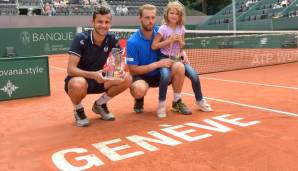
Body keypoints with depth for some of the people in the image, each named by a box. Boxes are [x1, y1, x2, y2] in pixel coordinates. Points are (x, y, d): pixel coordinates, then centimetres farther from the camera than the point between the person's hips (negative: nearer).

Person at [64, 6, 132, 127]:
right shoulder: (81, 39, -21)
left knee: (126, 79, -16)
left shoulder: (112, 39, -7)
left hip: (98, 79, 5)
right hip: (78, 79, -5)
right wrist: (93, 75, -45)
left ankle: (100, 104, 8)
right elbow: (70, 69, -28)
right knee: (78, 84, -41)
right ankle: (78, 110, -4)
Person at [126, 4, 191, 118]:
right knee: (139, 89, -38)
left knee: (179, 66, -23)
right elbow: (133, 70, -19)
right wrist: (157, 64, -25)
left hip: (160, 74, 4)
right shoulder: (132, 42, -20)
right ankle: (139, 100, 3)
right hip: (142, 76, -4)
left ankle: (177, 102, -3)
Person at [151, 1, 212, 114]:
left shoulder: (181, 28, 4)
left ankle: (199, 100, 16)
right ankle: (161, 104, -15)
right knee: (165, 75, -34)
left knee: (194, 75, -9)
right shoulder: (163, 28, -10)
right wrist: (169, 40, -19)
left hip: (178, 58, 5)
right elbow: (154, 46, -14)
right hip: (165, 58, -4)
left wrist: (180, 41, -8)